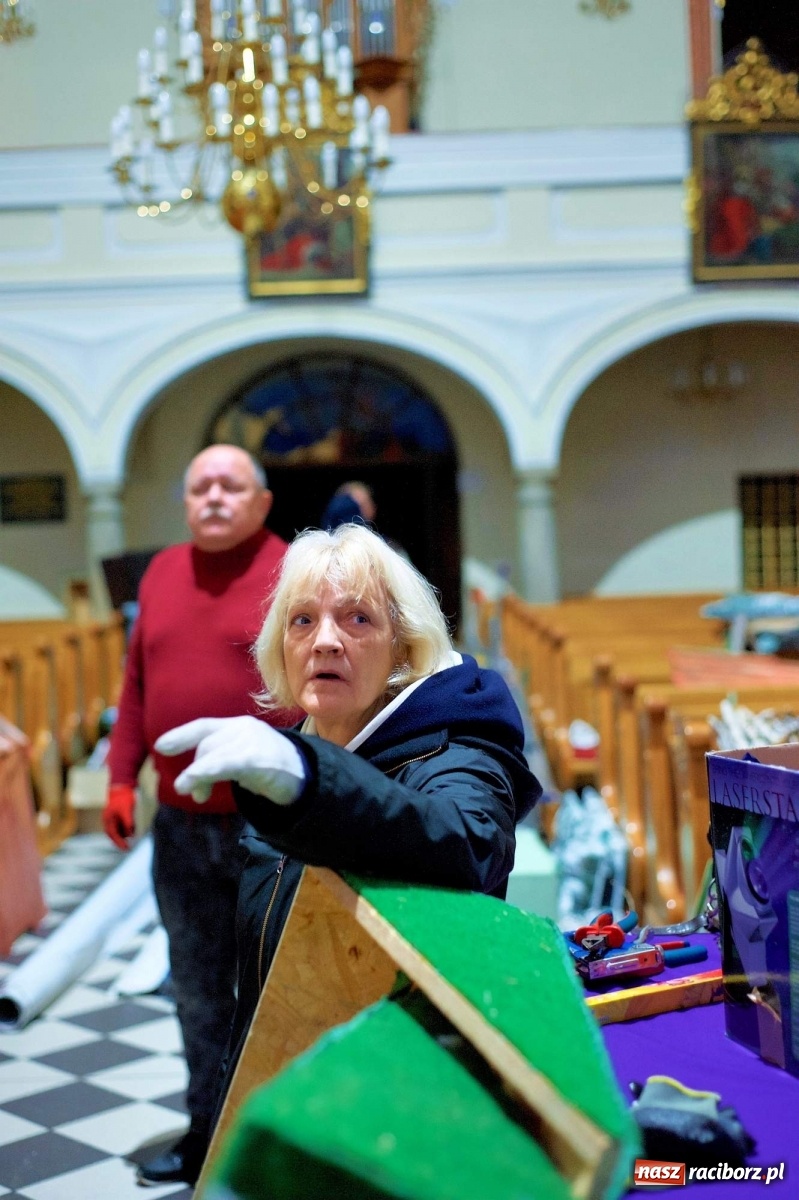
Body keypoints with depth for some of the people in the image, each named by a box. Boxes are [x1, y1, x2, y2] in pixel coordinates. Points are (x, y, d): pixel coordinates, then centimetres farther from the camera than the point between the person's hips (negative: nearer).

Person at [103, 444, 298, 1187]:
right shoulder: (162, 574, 9)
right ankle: (208, 1133, 33)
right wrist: (121, 778, 9)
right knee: (198, 993, 17)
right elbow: (137, 684, 13)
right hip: (180, 825, 5)